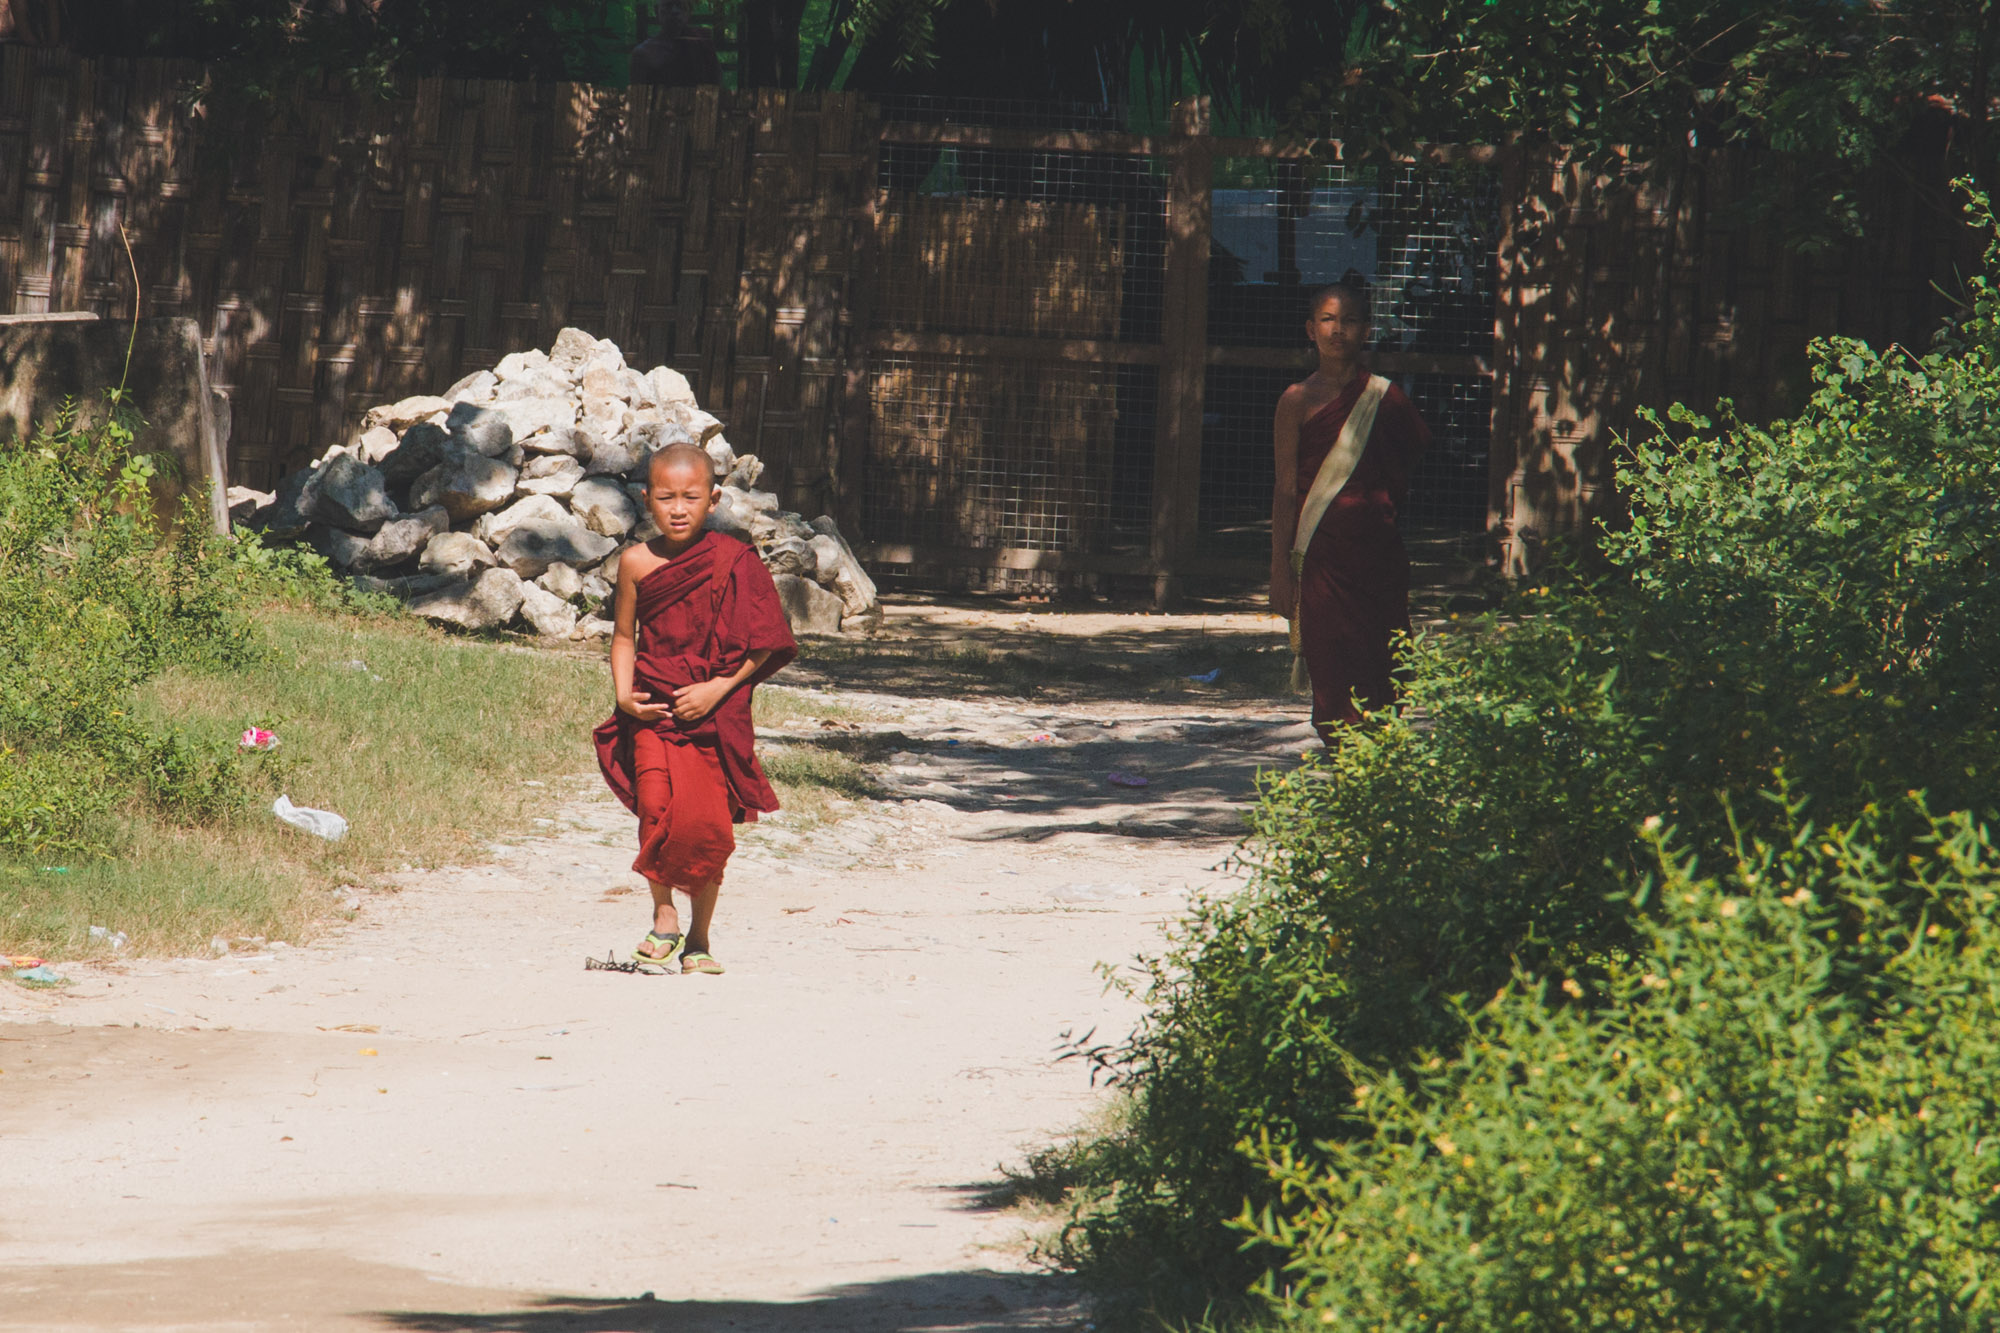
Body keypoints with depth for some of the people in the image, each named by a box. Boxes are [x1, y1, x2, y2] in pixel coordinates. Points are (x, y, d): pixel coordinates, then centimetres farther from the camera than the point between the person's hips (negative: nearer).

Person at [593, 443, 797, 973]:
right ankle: (664, 914, 1)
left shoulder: (734, 563, -3)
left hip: (717, 716, -1)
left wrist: (719, 688, -12)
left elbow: (762, 645, 0)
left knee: (709, 827, -3)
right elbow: (625, 636, 14)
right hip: (654, 711, 1)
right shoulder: (637, 563, 2)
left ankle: (698, 937, 16)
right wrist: (624, 695, -1)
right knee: (659, 806, -19)